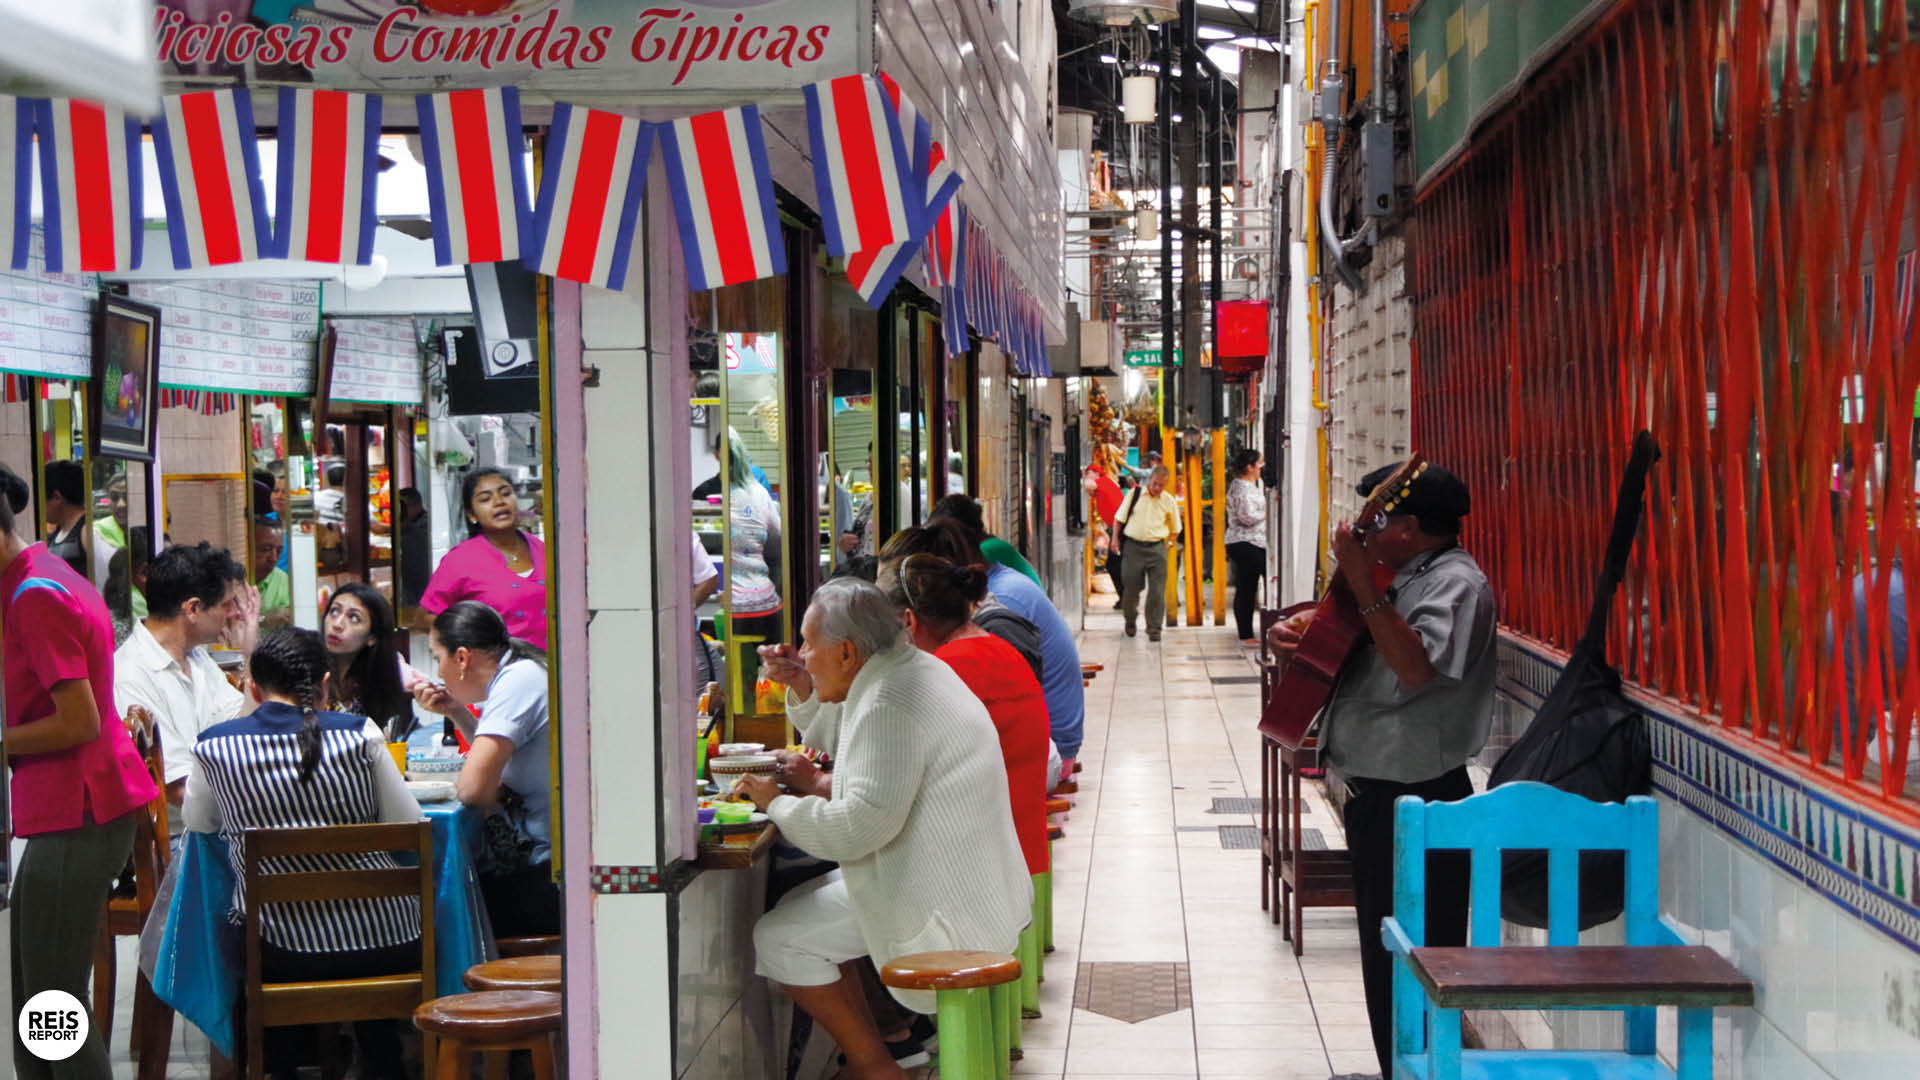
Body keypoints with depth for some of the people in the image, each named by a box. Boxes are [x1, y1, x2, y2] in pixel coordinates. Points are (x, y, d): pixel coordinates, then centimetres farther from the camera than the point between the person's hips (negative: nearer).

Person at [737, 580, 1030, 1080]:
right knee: (798, 905, 20)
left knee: (777, 940, -10)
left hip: (946, 906, -11)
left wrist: (776, 802, -15)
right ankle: (891, 1029, 21)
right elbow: (841, 733, 30)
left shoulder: (889, 704, -23)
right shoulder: (913, 667, 11)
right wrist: (801, 688, 13)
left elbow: (860, 826, -29)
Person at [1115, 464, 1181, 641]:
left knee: (1157, 591, -4)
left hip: (1156, 549, 0)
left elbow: (1175, 530, 14)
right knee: (1131, 587, 5)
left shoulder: (1169, 501, 3)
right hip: (1132, 546, 0)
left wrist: (1164, 542, 5)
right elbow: (1118, 519, 7)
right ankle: (1130, 619, 31)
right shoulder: (1134, 494, 1)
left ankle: (1154, 628, 6)